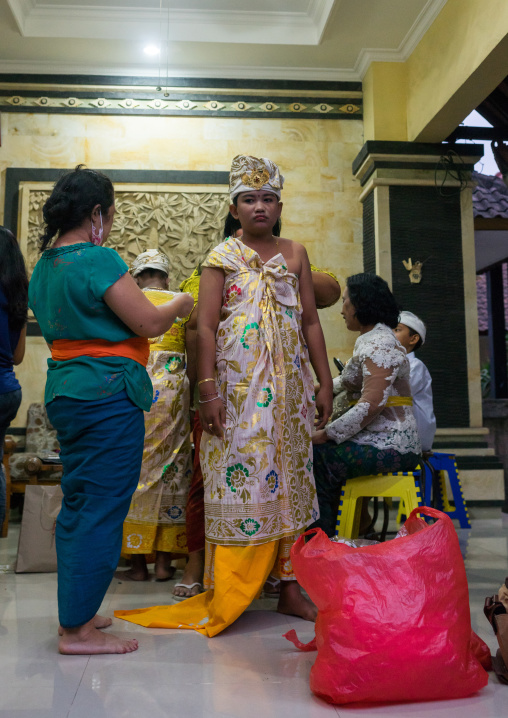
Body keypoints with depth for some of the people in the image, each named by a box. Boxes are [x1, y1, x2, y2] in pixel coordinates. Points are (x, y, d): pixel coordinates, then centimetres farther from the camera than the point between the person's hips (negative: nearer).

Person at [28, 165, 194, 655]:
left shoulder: (44, 265, 14)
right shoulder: (98, 260, -14)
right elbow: (150, 325, -13)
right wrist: (180, 306, 6)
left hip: (63, 391, 10)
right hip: (107, 394, -9)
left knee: (76, 505, 16)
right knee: (102, 509, -3)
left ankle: (74, 614, 27)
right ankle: (77, 629, 5)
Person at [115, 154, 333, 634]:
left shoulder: (294, 254, 13)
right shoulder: (222, 257, 3)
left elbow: (310, 322, 12)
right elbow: (205, 328, -4)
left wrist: (325, 383, 8)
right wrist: (208, 390, -13)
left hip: (289, 385, 4)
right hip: (238, 386, -4)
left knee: (290, 477, 6)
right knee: (238, 477, -4)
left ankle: (290, 587, 16)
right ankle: (226, 597, 7)